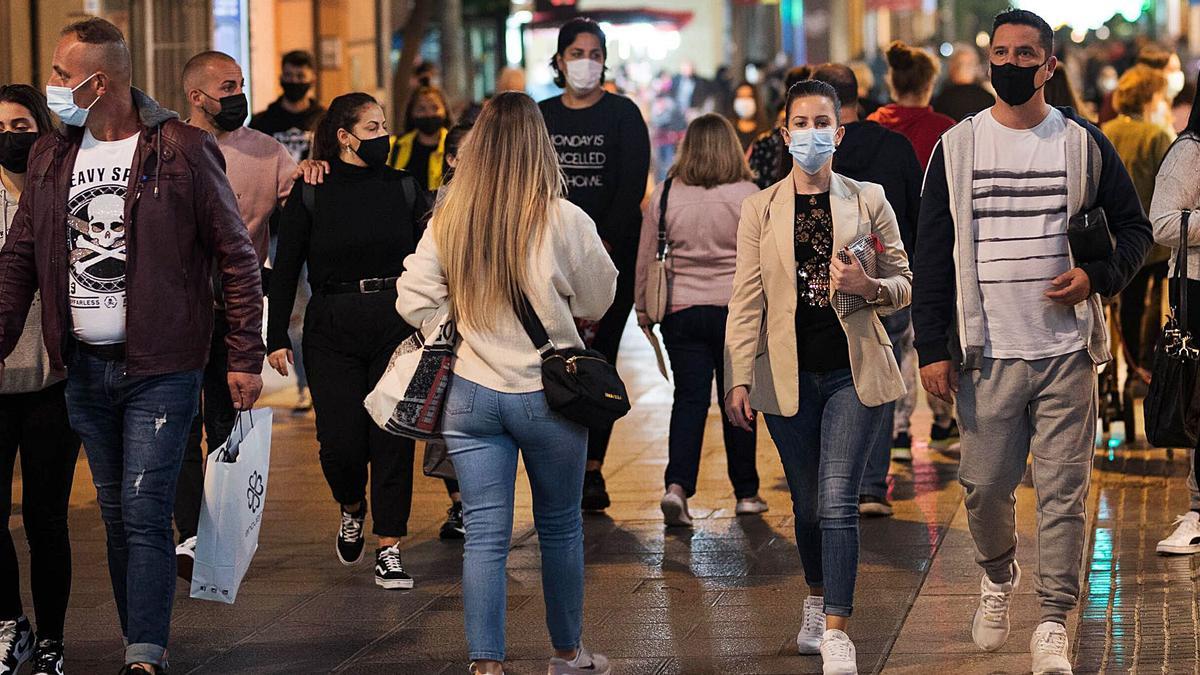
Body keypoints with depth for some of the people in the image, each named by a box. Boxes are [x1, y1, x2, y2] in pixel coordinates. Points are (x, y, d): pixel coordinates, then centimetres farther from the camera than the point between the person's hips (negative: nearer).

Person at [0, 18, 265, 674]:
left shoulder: (181, 152, -9)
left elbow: (236, 256, -5)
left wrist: (246, 357, -7)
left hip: (159, 372, -5)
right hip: (85, 369, 5)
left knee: (144, 513, -10)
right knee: (115, 515, 11)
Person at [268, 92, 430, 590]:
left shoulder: (403, 187, 6)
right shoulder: (310, 193, 1)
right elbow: (285, 268, 3)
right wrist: (276, 337, -1)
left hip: (397, 325, 1)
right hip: (332, 329, -1)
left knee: (392, 437, -2)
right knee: (341, 440, -5)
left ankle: (389, 549, 6)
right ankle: (351, 507, 28)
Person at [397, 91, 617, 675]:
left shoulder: (446, 221, -6)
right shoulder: (565, 222, -13)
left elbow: (414, 302, -4)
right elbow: (597, 301, -1)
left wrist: (468, 326, 8)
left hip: (470, 395, 2)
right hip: (548, 396, -2)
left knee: (485, 534, 5)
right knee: (560, 528, 15)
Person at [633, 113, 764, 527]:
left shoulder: (664, 195, 2)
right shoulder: (747, 195, -5)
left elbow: (646, 259, 7)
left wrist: (643, 309, 17)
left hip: (681, 310, 1)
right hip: (737, 308, -1)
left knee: (690, 398, 3)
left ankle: (677, 486, -14)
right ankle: (746, 494, 17)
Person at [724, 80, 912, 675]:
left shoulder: (868, 200, 5)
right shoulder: (760, 209, 6)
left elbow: (903, 286, 7)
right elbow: (747, 300, 3)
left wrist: (869, 286, -15)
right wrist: (737, 379, -5)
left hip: (854, 373, -2)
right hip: (789, 376, 2)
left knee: (837, 501, -11)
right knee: (807, 503, 12)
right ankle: (817, 603, 34)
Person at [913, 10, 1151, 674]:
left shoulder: (1084, 144, 4)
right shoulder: (957, 147, 4)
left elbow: (1134, 228, 11)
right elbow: (931, 256, 5)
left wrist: (1098, 277, -10)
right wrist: (933, 349, -2)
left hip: (1066, 350, -1)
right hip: (987, 353, 1)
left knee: (1062, 492, -1)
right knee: (984, 484, 5)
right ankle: (998, 577, 35)